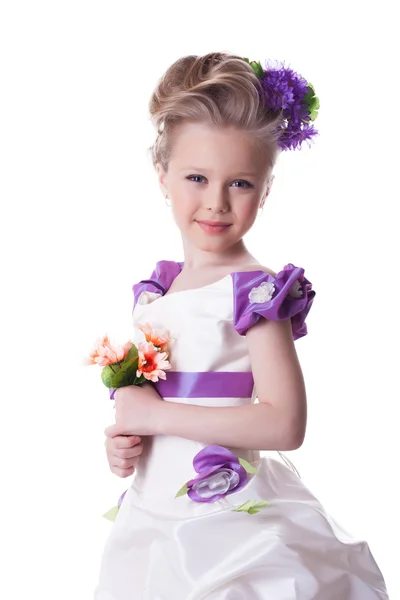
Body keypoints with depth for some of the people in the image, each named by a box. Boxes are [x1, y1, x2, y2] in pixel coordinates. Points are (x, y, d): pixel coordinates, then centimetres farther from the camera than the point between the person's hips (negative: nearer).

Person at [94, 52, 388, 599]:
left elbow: (285, 424, -24)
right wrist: (124, 439, -3)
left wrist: (156, 413, -20)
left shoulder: (254, 290, -15)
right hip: (152, 509, 6)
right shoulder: (154, 288, 5)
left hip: (227, 519, -6)